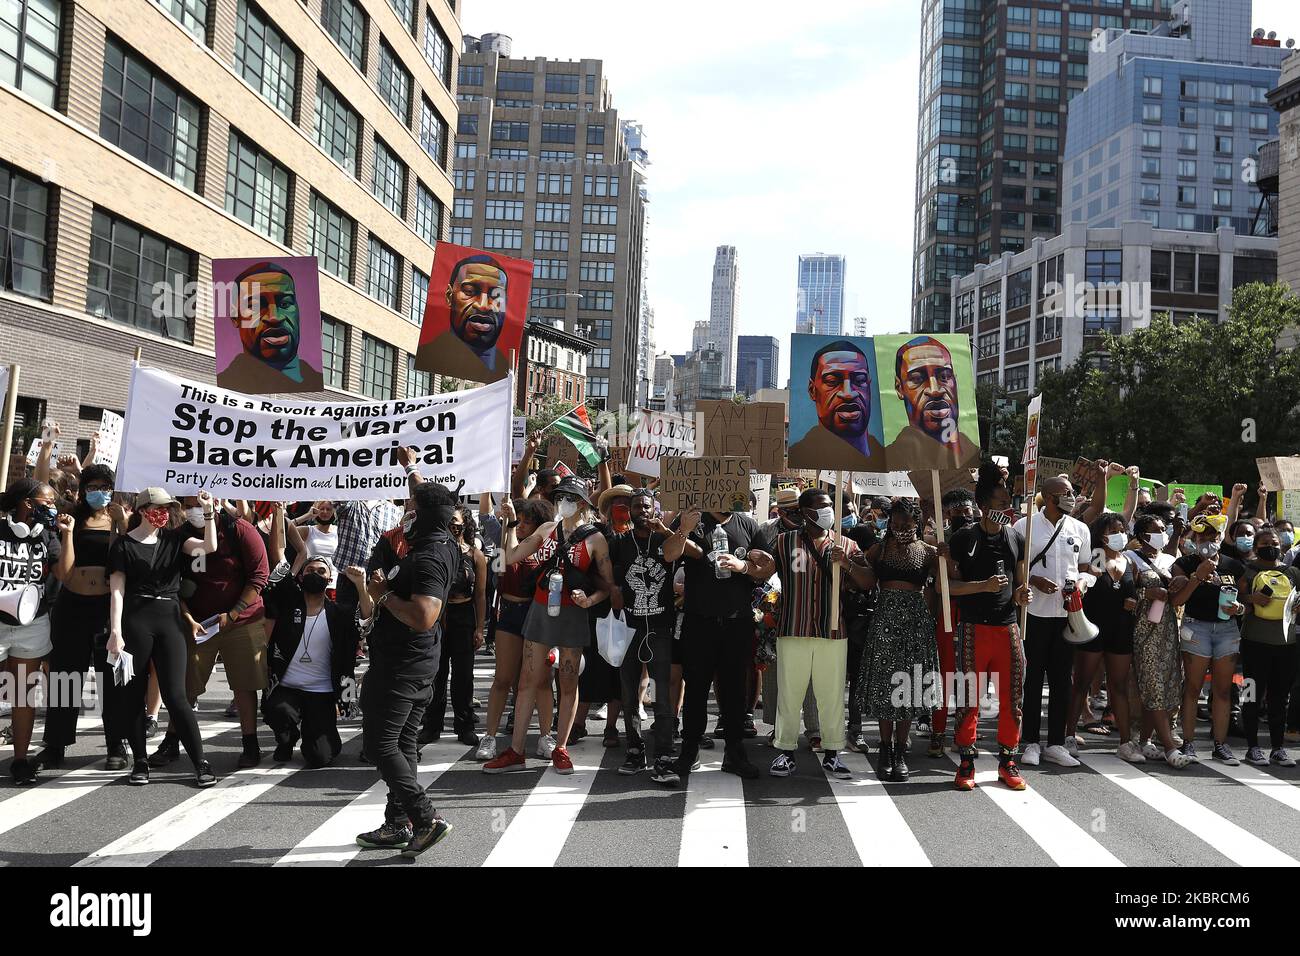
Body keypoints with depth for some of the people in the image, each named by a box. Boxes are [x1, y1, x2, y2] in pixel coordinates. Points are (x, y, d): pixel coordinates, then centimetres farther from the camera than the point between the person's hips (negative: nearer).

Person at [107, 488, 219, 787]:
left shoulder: (173, 538, 12)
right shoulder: (123, 544, 2)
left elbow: (209, 547, -3)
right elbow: (117, 590, -4)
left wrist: (209, 514, -13)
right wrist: (116, 632, -11)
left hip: (170, 620, 2)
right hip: (135, 621, -1)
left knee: (175, 695, -4)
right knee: (133, 695, 4)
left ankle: (201, 763, -3)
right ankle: (140, 762, 16)